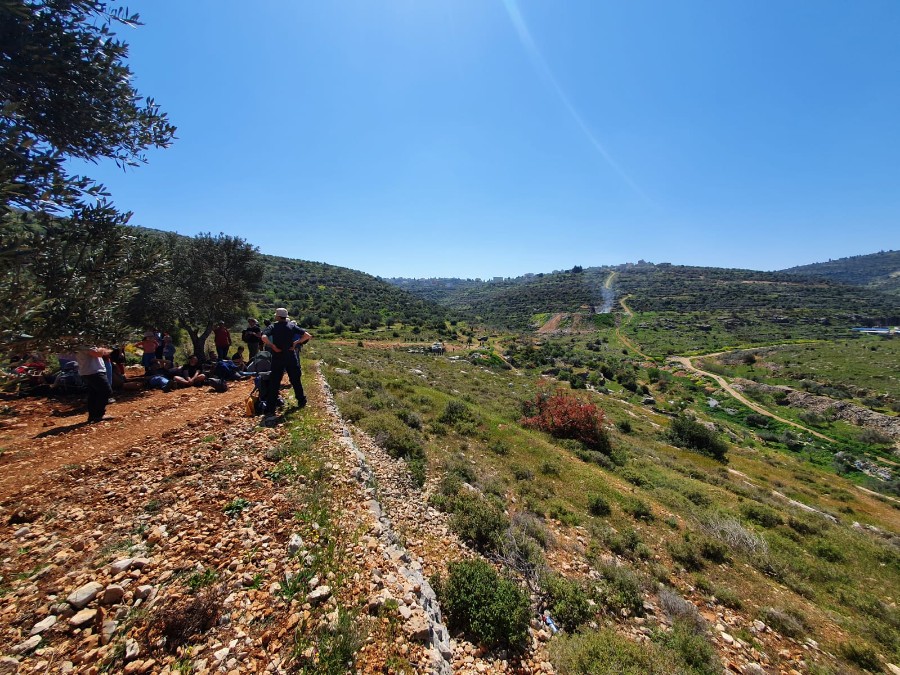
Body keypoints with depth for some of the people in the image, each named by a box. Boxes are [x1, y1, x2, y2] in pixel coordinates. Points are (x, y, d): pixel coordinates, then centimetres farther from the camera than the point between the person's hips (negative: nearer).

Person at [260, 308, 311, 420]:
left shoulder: (273, 326, -3)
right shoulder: (292, 326, 3)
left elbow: (264, 337, -22)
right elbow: (308, 336, -5)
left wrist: (273, 346, -11)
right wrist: (296, 343, -1)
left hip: (278, 357, -2)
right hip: (291, 357, 2)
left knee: (274, 383, 1)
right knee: (296, 380, 16)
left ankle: (270, 410, -1)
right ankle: (301, 401, 28)